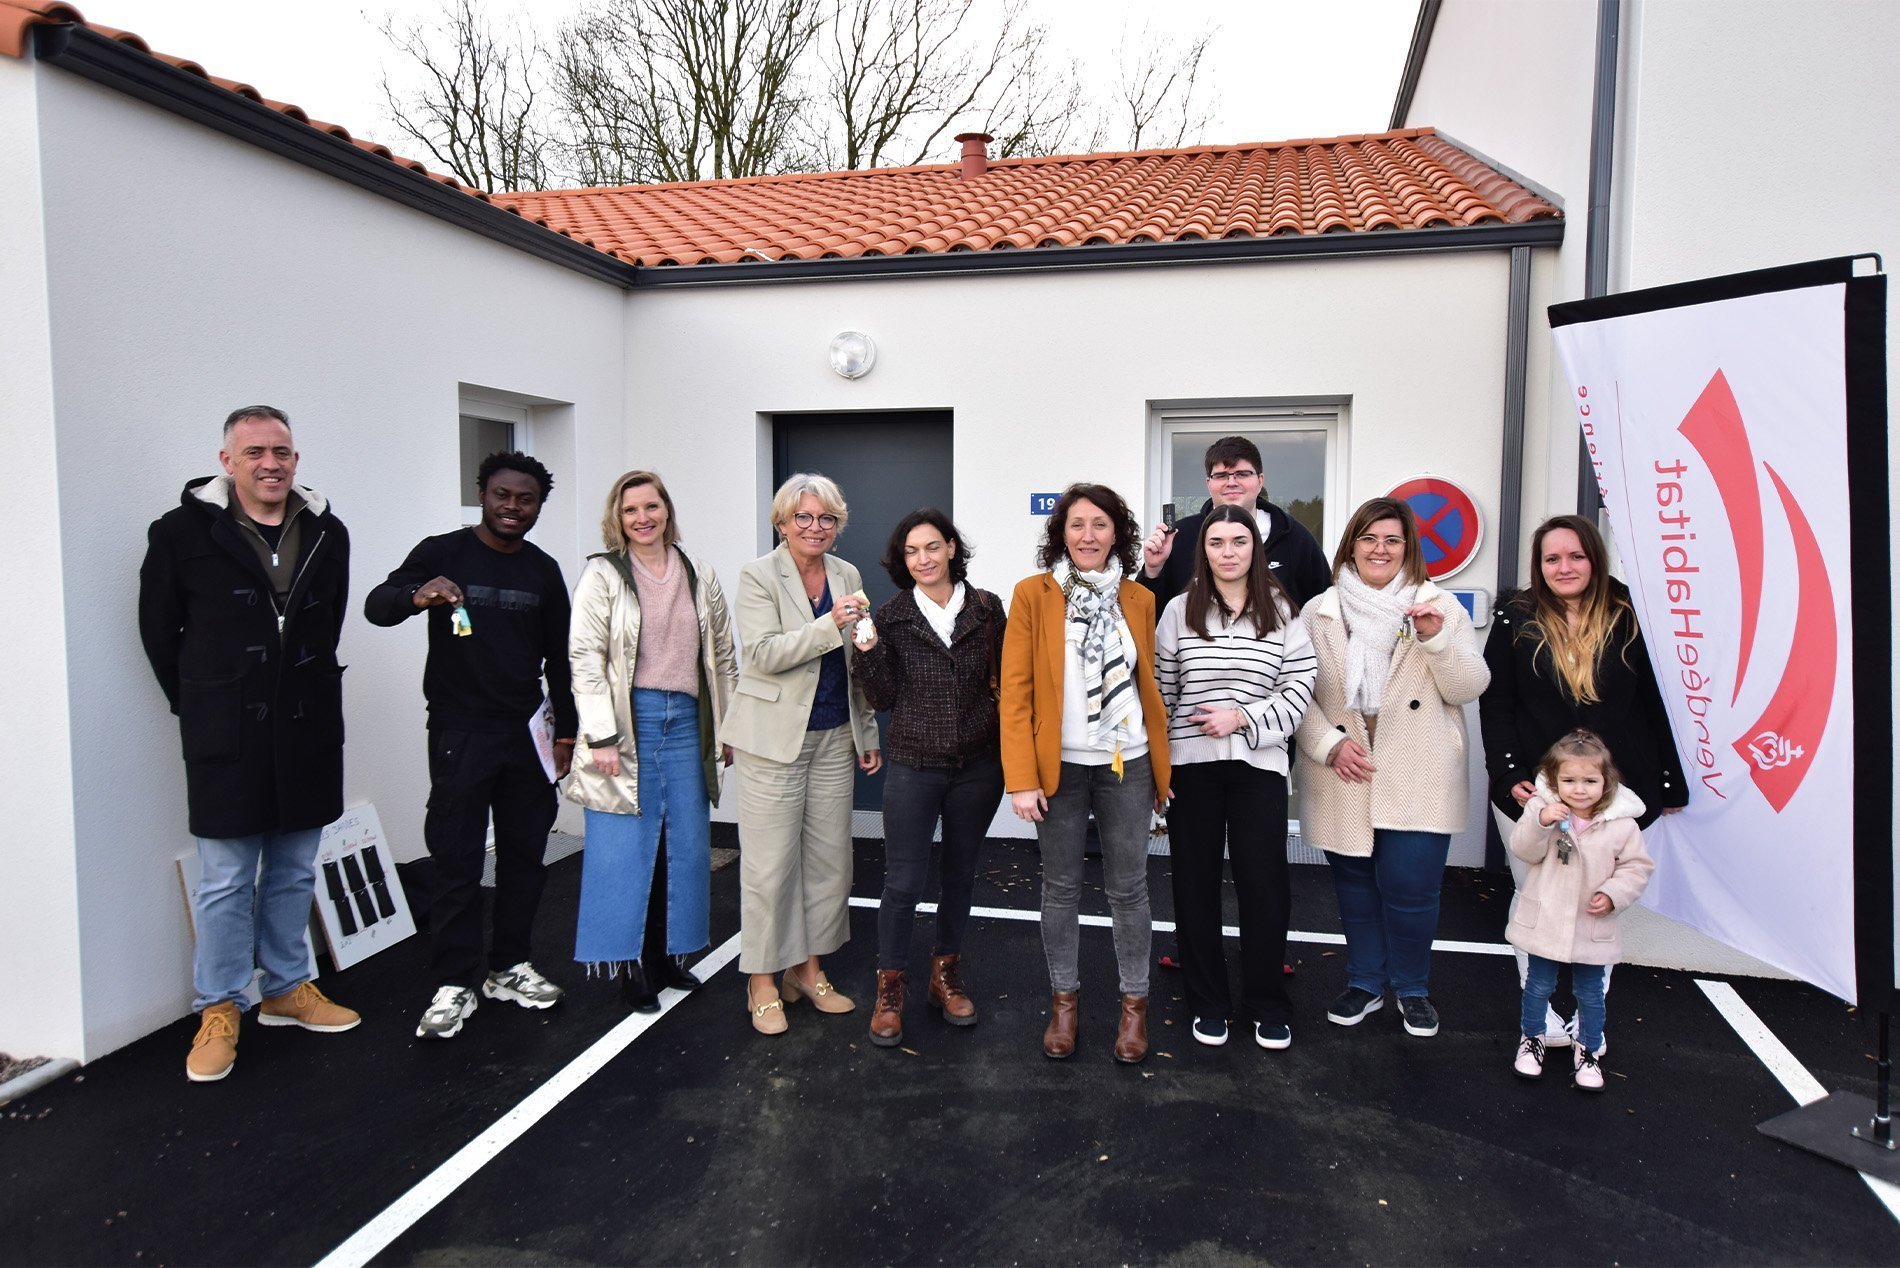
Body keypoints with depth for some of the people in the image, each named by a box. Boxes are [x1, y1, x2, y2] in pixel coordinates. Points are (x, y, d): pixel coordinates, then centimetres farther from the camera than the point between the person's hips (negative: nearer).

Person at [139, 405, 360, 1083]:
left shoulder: (328, 533, 4)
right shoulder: (184, 531, -7)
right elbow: (159, 628, 2)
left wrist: (302, 692, 13)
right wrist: (198, 704, 6)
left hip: (307, 732, 4)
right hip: (226, 740, -4)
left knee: (295, 872, 15)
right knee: (225, 880, 4)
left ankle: (288, 988, 30)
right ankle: (219, 1010, 19)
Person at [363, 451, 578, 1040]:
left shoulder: (543, 571, 9)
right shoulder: (443, 553, -3)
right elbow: (376, 605, -14)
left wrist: (565, 730, 11)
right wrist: (418, 596, -35)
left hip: (526, 734, 4)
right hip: (460, 733, -4)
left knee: (524, 854, 10)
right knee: (457, 860, -1)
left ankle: (509, 967, 24)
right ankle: (454, 984, 10)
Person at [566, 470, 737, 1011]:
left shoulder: (700, 575, 10)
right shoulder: (603, 575, -2)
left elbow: (723, 656, 13)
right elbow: (585, 658, -7)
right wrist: (602, 737, -14)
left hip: (686, 722, 4)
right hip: (629, 721, -4)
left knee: (686, 842, 8)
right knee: (627, 844, 0)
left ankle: (666, 956, 22)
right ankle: (629, 963, 14)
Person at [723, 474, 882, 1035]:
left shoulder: (847, 576, 10)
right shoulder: (759, 575, -6)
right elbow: (764, 653, -17)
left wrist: (868, 733, 15)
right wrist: (830, 624, -26)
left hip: (834, 736, 6)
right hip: (774, 736, -5)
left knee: (830, 857, 10)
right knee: (769, 863, -2)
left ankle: (808, 967, 24)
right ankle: (763, 981, 13)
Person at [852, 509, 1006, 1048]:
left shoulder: (987, 609, 0)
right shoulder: (892, 617, -2)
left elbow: (1005, 682, 7)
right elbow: (882, 697, -5)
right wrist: (868, 647, -18)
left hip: (978, 766, 2)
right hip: (913, 766, -2)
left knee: (960, 875, 15)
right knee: (903, 882, -1)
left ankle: (946, 975, 32)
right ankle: (890, 989, 16)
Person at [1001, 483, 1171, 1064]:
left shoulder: (1140, 600, 5)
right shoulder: (1033, 595, -4)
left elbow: (1149, 685, 9)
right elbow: (1015, 690, -7)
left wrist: (1163, 765, 7)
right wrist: (1022, 778, -12)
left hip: (1127, 766, 2)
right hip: (1059, 767, -1)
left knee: (1128, 889, 8)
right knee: (1061, 887, 10)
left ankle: (1134, 1003, 24)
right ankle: (1064, 999, 26)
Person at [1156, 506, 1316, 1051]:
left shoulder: (1281, 612, 3)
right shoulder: (1180, 610, 2)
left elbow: (1300, 687, 0)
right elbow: (1160, 689, 5)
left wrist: (1243, 718, -13)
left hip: (1259, 765, 0)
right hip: (1192, 765, 1)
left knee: (1265, 887, 2)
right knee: (1196, 884, 8)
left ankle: (1268, 1006, 21)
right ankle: (1208, 1003, 24)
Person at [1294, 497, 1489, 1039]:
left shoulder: (1439, 607, 5)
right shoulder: (1319, 613, 6)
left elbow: (1468, 688, -1)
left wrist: (1436, 638, -16)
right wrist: (1329, 745, -9)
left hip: (1417, 780, -1)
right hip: (1344, 777, 2)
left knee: (1410, 887, -2)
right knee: (1355, 886, 11)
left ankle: (1413, 988, 22)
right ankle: (1364, 983, 30)